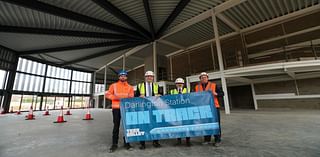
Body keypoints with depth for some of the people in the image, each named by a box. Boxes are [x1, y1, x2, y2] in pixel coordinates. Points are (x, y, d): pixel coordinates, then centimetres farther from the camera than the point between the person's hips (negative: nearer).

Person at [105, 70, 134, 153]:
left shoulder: (130, 87, 9)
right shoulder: (114, 85, 8)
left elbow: (131, 97, 2)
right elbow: (107, 94, 2)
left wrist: (126, 98, -19)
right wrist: (116, 97, -12)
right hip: (116, 108, -1)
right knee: (116, 125, 6)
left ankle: (126, 142, 19)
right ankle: (114, 144, 17)